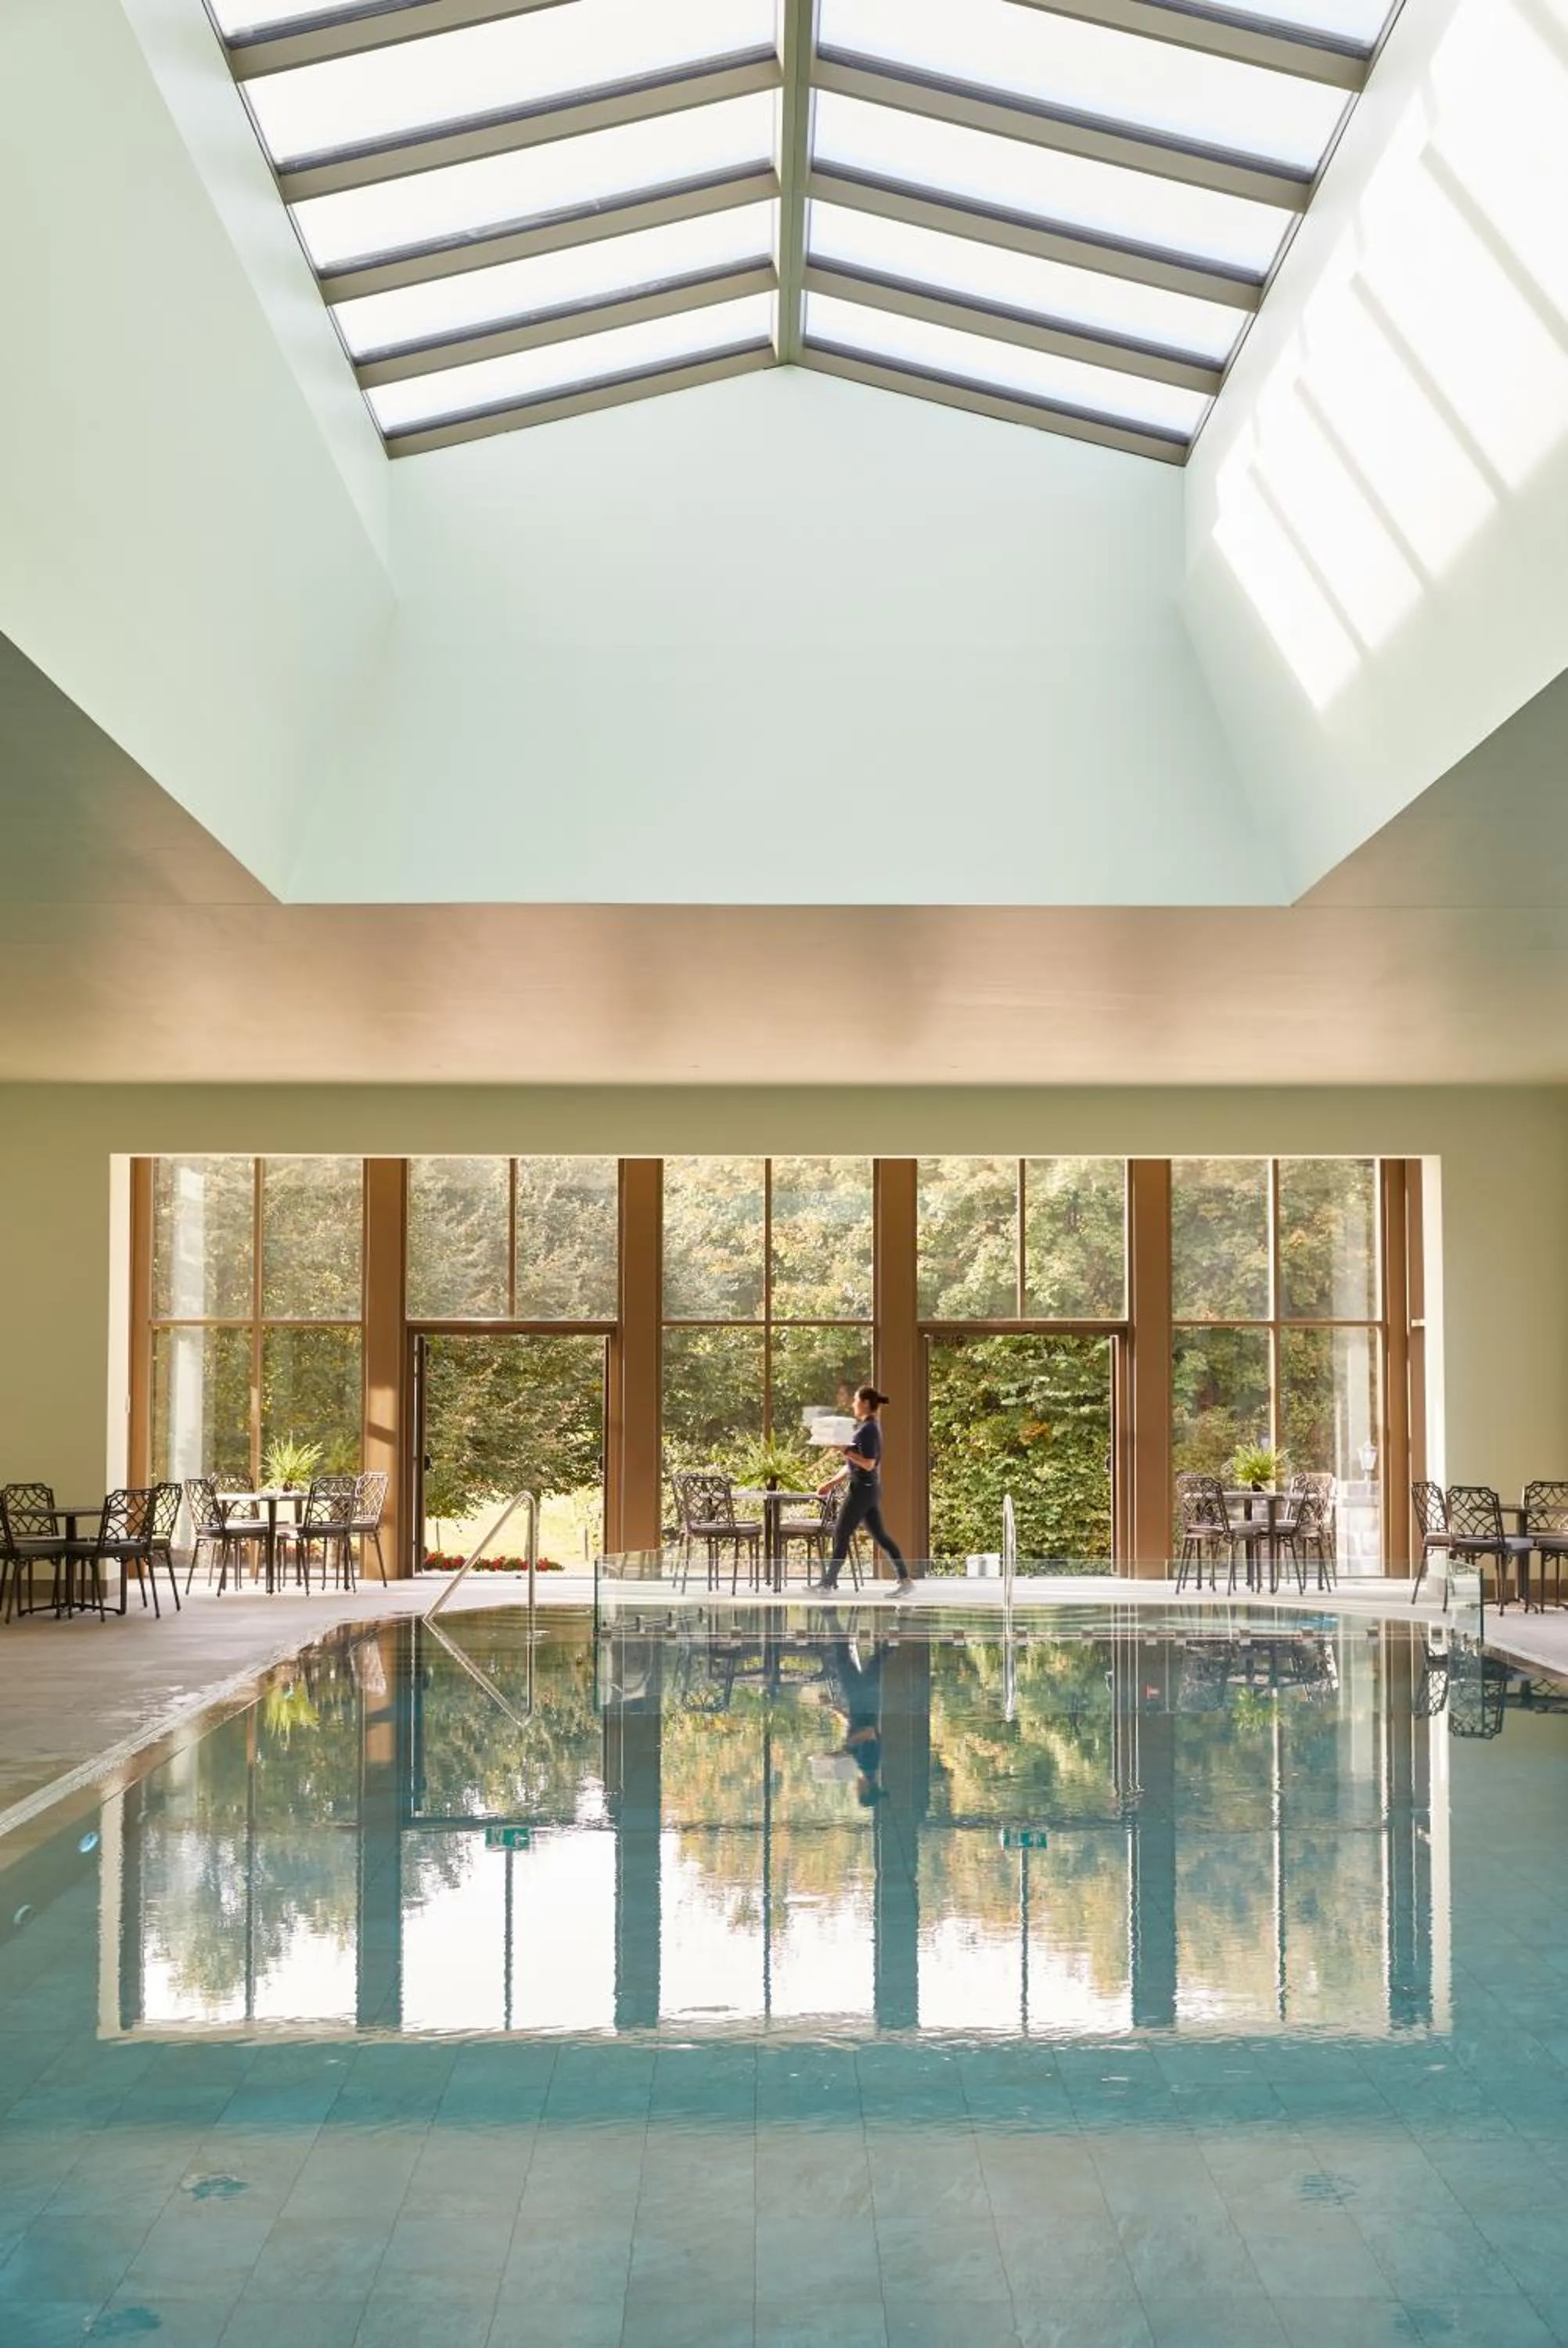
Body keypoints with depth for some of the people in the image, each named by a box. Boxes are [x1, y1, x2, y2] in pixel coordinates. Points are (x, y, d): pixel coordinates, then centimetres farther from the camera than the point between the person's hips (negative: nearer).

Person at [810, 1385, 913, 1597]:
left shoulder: (868, 1429, -14)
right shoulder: (867, 1427, 15)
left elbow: (868, 1464, -21)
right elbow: (853, 1465, 20)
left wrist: (845, 1451, -20)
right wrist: (832, 1482, 18)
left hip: (863, 1489, -10)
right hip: (869, 1489, 10)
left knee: (841, 1534, -2)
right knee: (879, 1535, 8)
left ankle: (828, 1582, 4)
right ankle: (904, 1579, 5)